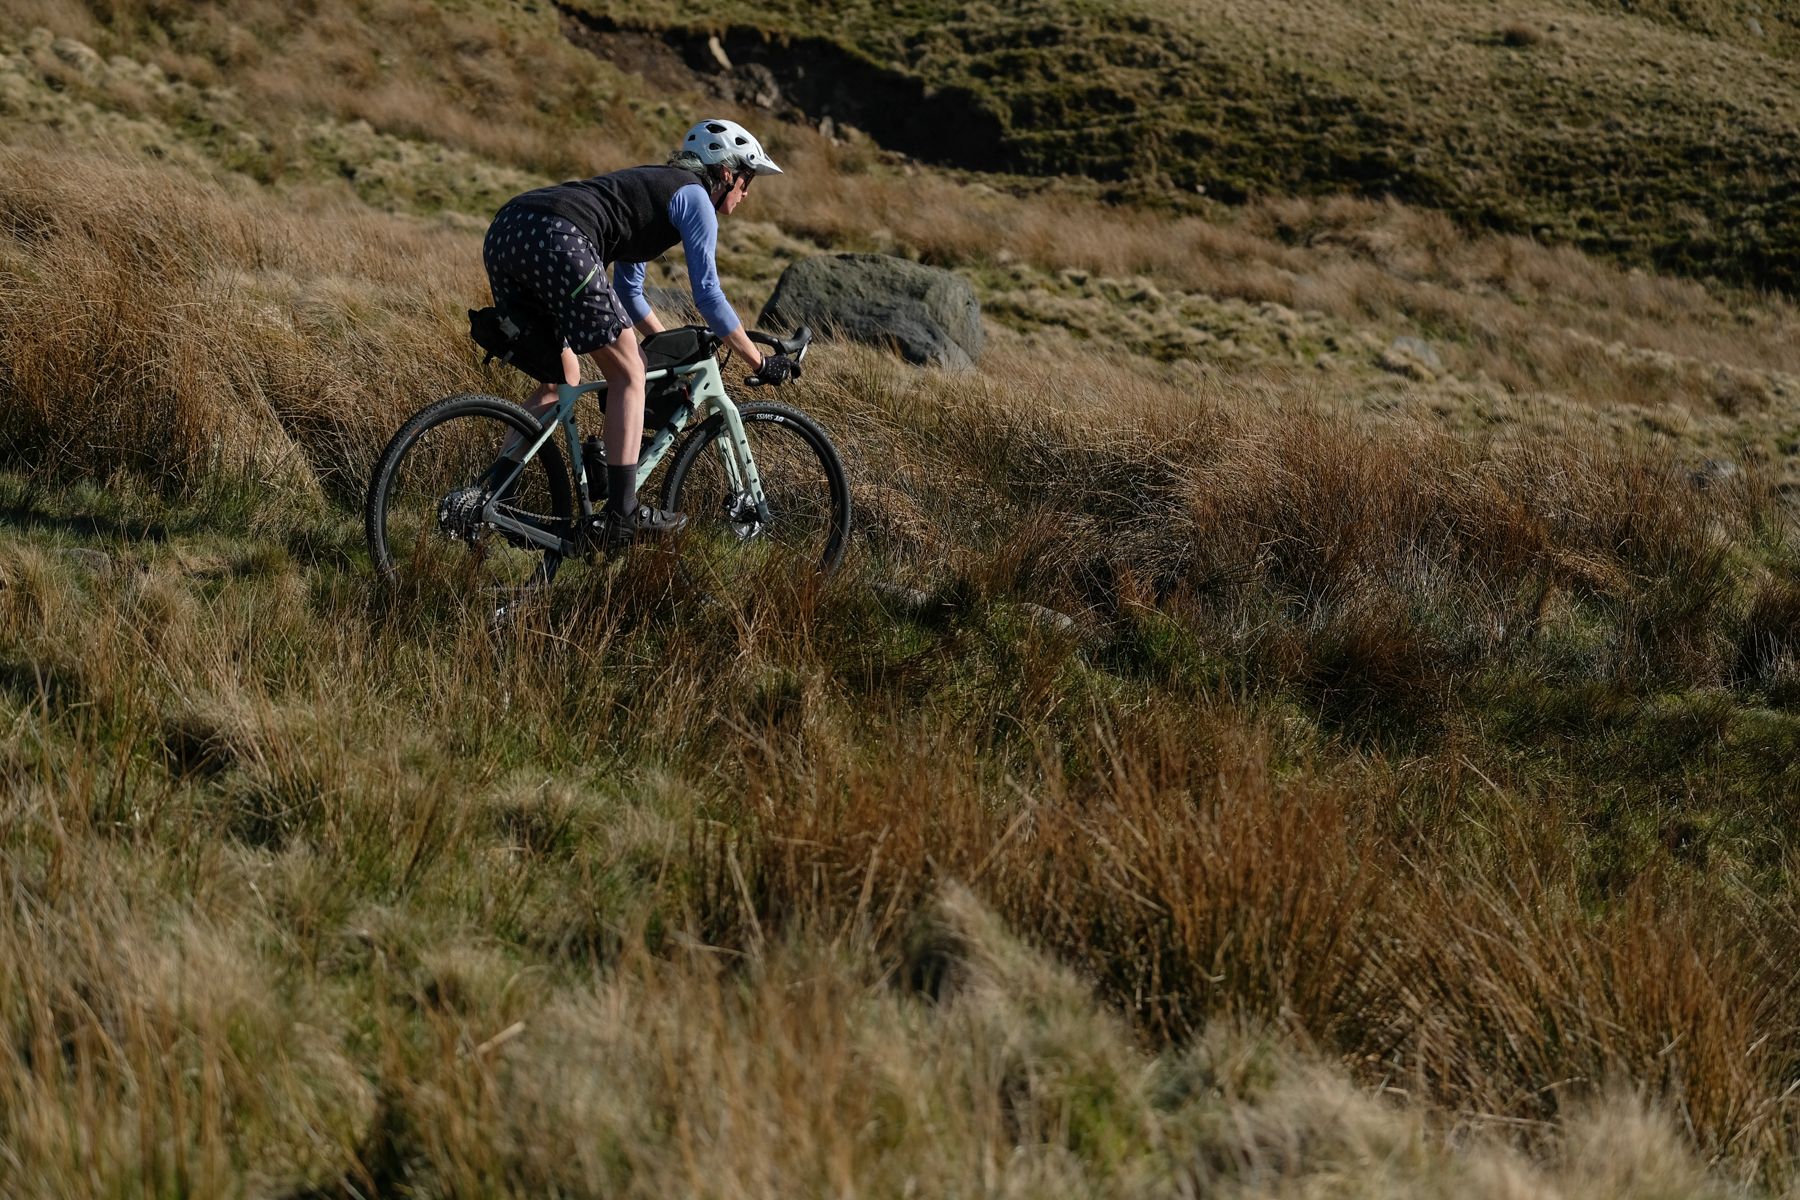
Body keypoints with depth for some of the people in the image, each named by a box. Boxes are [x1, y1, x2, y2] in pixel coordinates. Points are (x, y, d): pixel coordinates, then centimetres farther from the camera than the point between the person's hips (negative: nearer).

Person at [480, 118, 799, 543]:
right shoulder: (695, 197, 11)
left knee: (562, 381, 21)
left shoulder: (651, 186, 35)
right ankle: (622, 517, 2)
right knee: (627, 374, 6)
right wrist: (761, 363, 17)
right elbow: (708, 294, 8)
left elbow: (628, 293, 42)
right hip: (556, 240, -9)